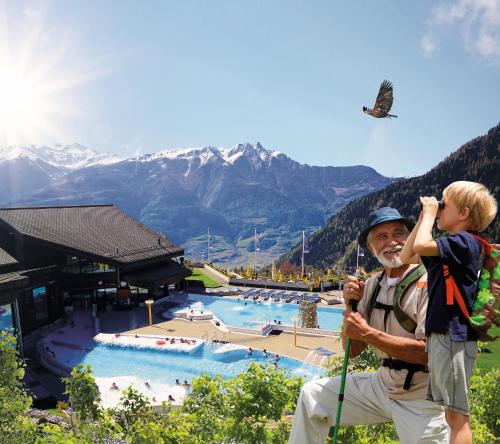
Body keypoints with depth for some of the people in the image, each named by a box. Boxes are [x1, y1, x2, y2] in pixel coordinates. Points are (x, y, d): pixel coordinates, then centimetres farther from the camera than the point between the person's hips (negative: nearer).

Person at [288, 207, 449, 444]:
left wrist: (368, 334, -25)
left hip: (421, 397, -5)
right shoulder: (372, 285, 0)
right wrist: (350, 307, -14)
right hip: (382, 383, 6)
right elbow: (352, 350, 1)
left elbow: (427, 351, -25)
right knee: (312, 394, 6)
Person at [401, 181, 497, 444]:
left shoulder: (464, 241, -12)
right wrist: (422, 219, 15)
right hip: (438, 335, 10)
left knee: (456, 414, -3)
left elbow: (421, 246, -28)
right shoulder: (450, 247, 16)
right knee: (447, 412, 18)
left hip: (454, 337, -10)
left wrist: (430, 212, -10)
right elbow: (406, 257, 19)